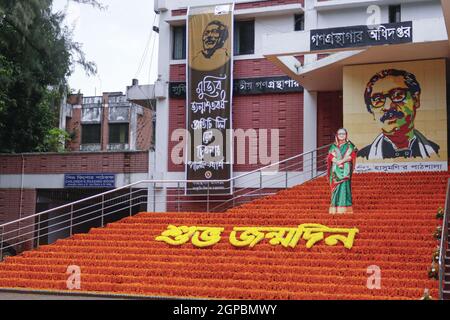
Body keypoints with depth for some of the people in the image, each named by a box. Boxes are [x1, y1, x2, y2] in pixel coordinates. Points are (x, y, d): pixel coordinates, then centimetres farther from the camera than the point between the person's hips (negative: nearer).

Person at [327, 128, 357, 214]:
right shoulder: (333, 146, 15)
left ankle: (345, 208, -13)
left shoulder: (350, 145, 8)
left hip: (346, 170, -2)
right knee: (336, 187, -3)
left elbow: (352, 155, -4)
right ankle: (335, 208, -3)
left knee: (344, 186, -11)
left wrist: (342, 161, -15)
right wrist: (337, 161, -15)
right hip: (336, 170, 2)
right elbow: (330, 156, 4)